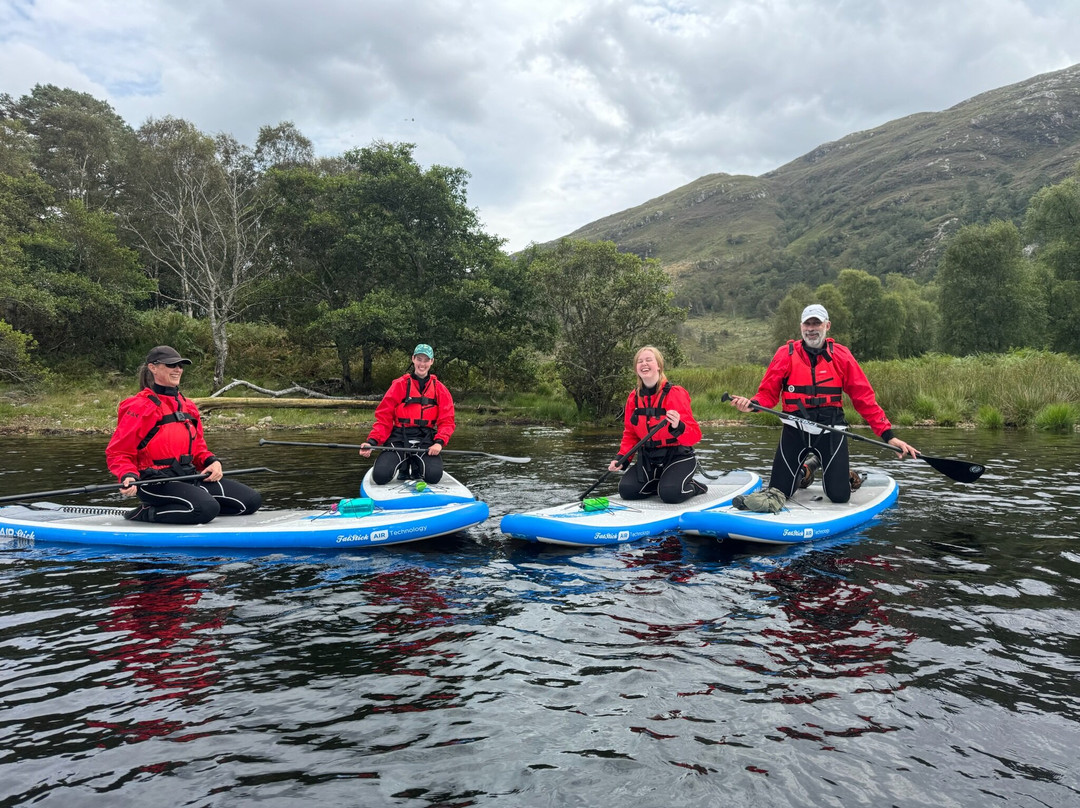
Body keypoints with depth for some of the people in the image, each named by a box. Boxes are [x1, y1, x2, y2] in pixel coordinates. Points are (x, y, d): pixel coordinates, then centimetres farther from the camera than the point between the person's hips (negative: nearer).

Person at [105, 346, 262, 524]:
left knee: (252, 500, -3)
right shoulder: (140, 407, -6)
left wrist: (212, 462, 1)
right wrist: (128, 476, -26)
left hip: (189, 476, 8)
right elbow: (117, 453, -6)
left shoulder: (188, 406, 16)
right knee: (207, 508, -34)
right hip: (156, 481, -8)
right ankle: (146, 514, -8)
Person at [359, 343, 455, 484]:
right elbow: (383, 418, 0)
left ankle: (417, 467, 13)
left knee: (434, 476, -25)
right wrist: (372, 441, -15)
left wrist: (439, 442, -16)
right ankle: (404, 466, 15)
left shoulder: (439, 389, 8)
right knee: (380, 476, -21)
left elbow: (447, 421, 3)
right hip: (399, 439, -1)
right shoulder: (400, 385, 2)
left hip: (426, 441, 1)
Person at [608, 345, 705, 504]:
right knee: (626, 490, -12)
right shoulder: (633, 397, 2)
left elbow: (695, 436, -19)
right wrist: (622, 459, -3)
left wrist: (678, 427, -41)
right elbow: (630, 434, 12)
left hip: (678, 456, -5)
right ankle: (661, 482, 15)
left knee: (671, 494, -29)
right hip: (648, 458, 6)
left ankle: (693, 486, 7)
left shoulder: (675, 393, -15)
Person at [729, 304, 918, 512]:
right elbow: (768, 393, -2)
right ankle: (807, 467, 32)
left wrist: (888, 434, -7)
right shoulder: (786, 354, -2)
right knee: (778, 491, 0)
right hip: (795, 429, 0)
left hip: (831, 429, 0)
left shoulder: (841, 355, -1)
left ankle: (841, 471, 34)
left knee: (839, 495, -4)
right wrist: (751, 404, -26)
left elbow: (864, 397, -1)